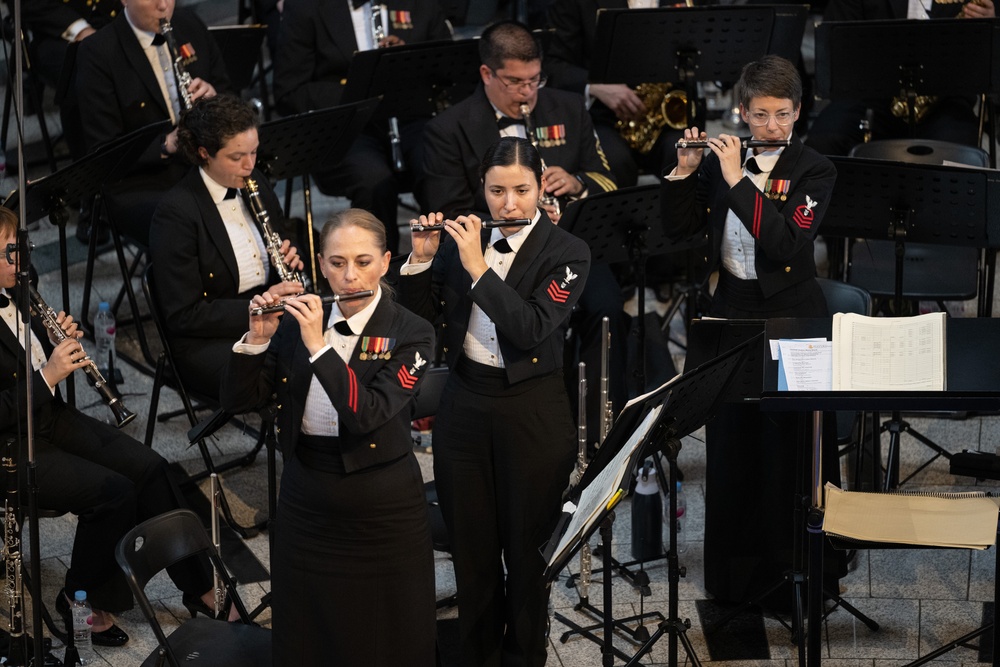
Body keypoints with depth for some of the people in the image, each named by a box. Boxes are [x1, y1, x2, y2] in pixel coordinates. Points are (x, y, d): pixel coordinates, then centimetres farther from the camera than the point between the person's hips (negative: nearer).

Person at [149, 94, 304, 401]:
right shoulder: (175, 212, -14)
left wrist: (291, 258, -2)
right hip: (207, 341, -7)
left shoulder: (256, 183, 7)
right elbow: (183, 317, -15)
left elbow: (285, 239, 23)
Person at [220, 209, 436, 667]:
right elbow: (238, 401, -1)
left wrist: (319, 345, -27)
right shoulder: (296, 323, 2)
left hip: (382, 509, -4)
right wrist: (257, 339, -16)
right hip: (305, 504, 4)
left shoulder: (410, 334, -10)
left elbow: (368, 414, -24)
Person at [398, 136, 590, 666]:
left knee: (526, 551, 7)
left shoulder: (567, 253, -8)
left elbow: (532, 328, -22)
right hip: (464, 408, 3)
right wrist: (421, 260, -11)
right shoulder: (462, 238, 4)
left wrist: (477, 267, -24)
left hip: (533, 416, -3)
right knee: (470, 548, 11)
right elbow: (421, 316, 5)